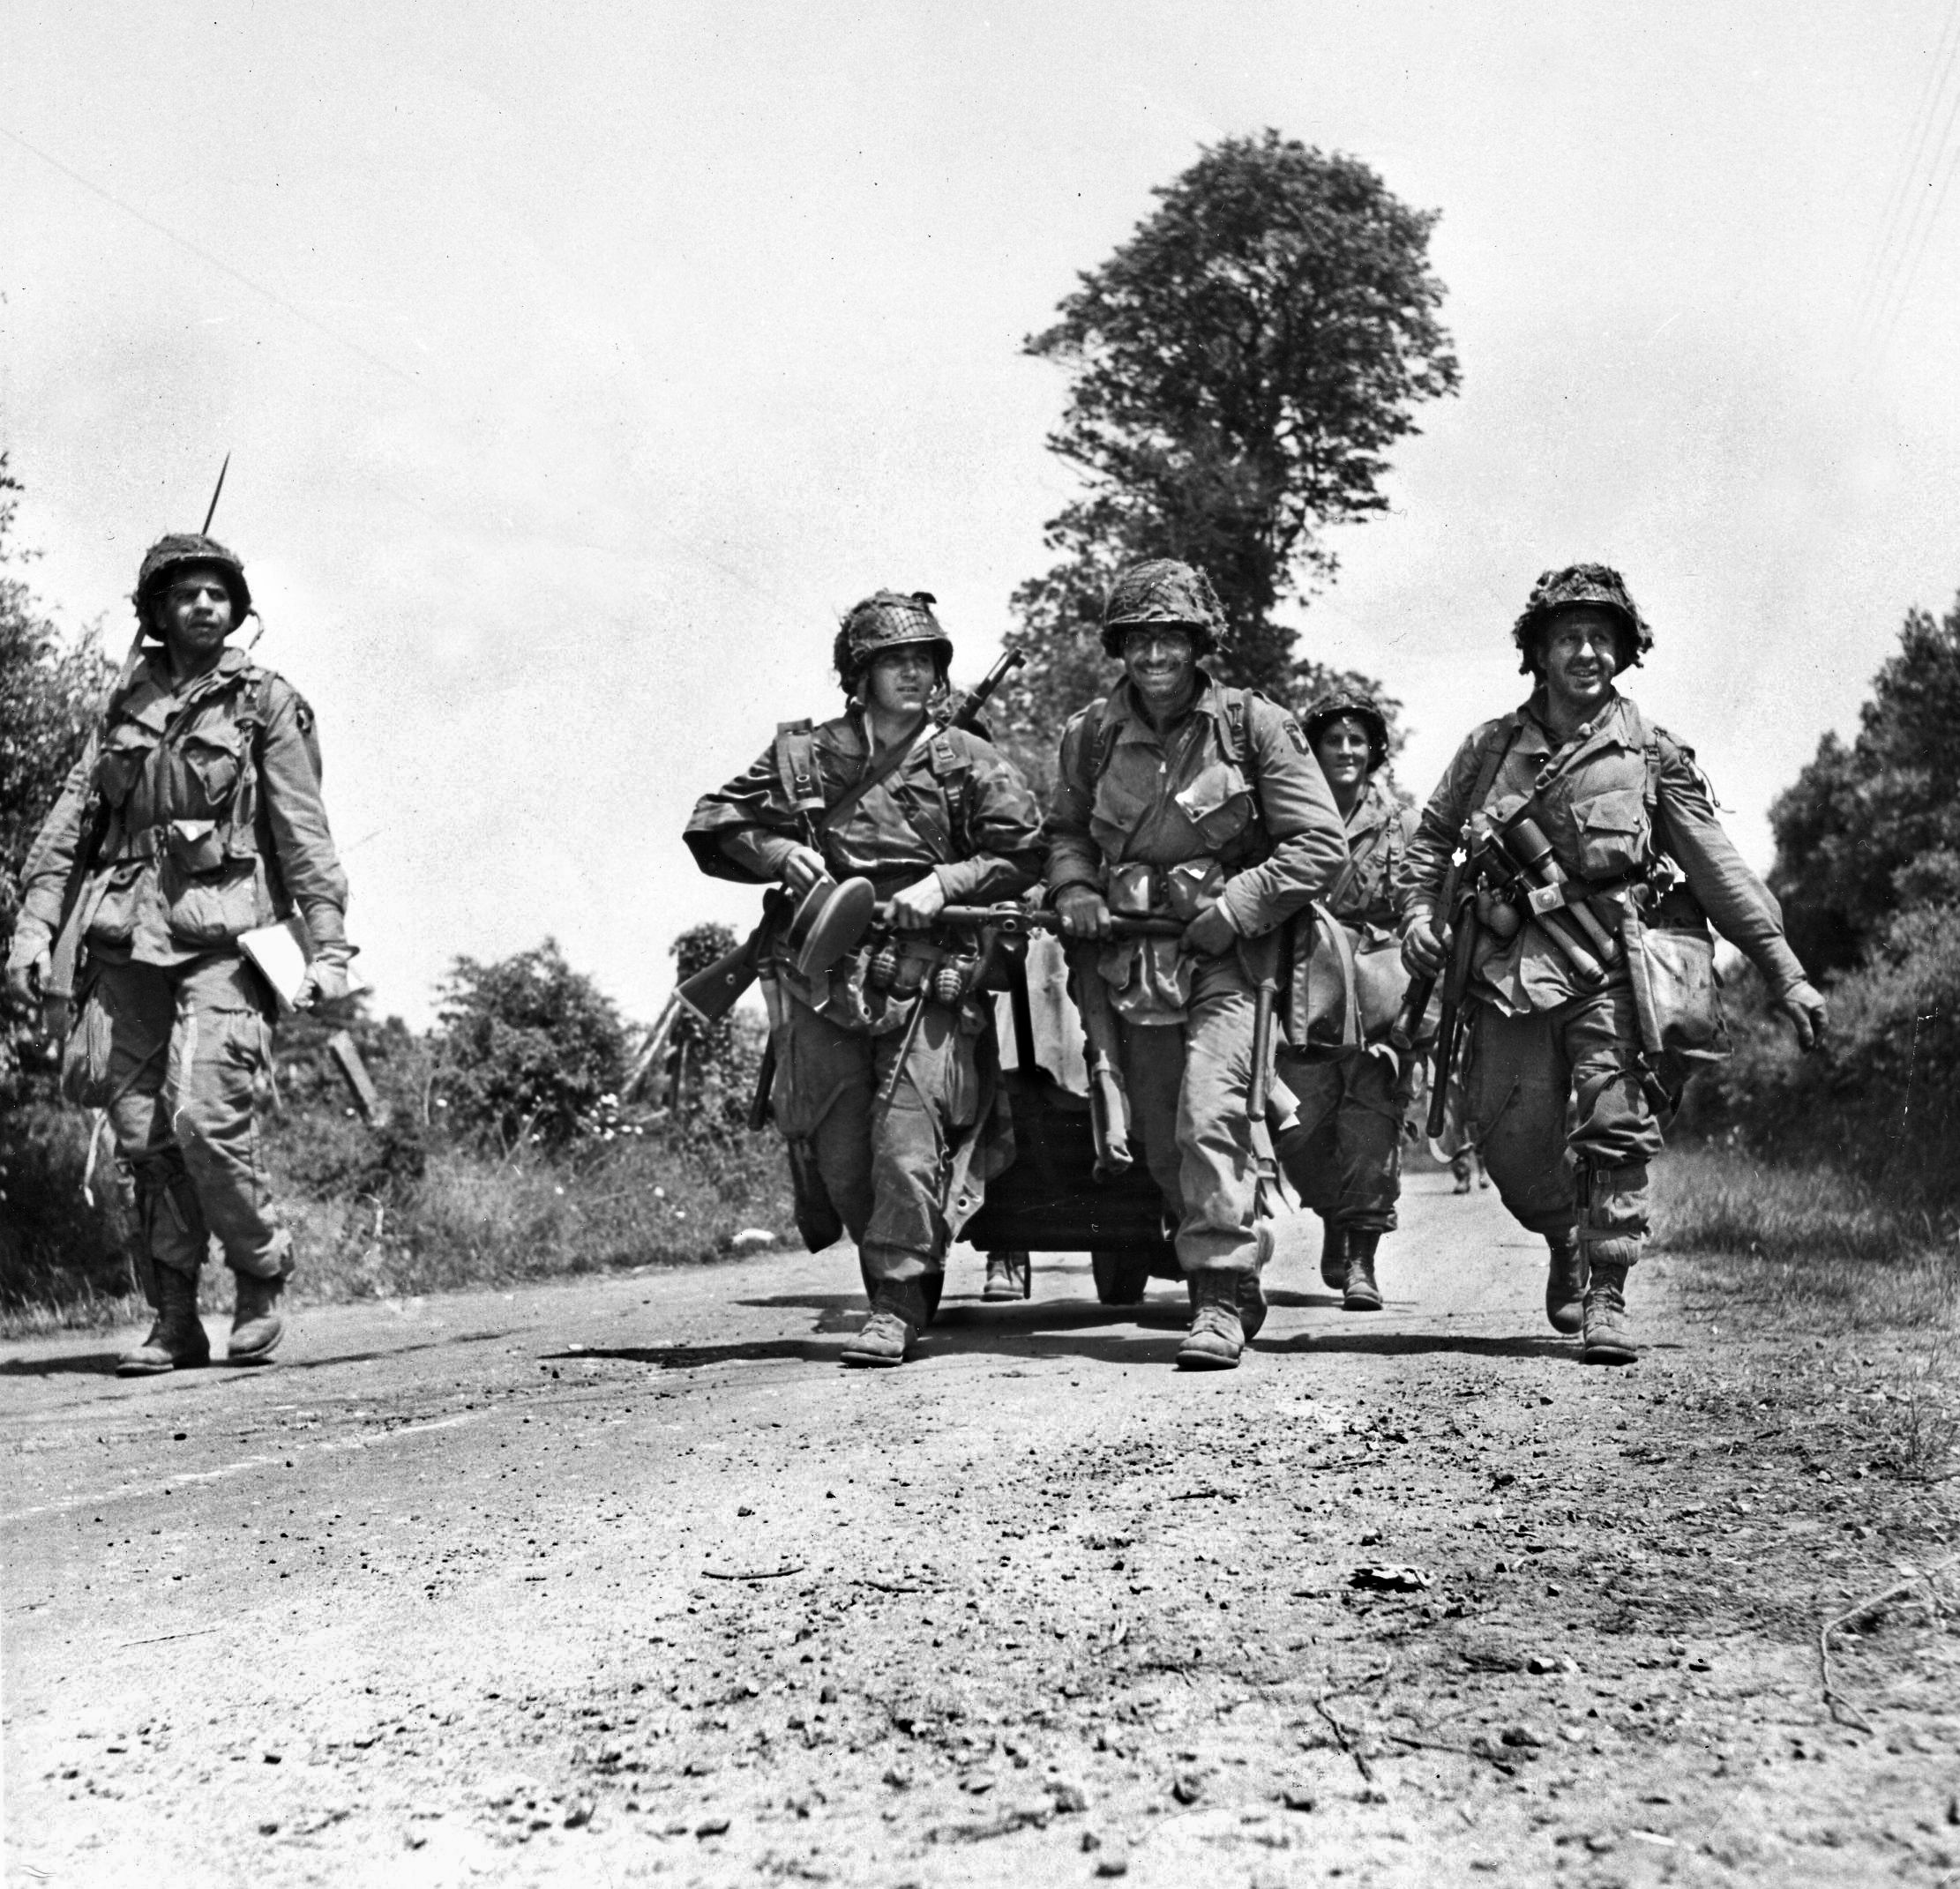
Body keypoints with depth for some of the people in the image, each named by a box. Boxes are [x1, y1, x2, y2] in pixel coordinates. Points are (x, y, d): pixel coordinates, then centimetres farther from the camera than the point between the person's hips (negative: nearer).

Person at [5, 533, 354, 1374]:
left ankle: (262, 1281, 5)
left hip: (222, 935, -4)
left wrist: (328, 945, -8)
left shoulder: (267, 702, 4)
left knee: (204, 1115, -17)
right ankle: (174, 1320, 11)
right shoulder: (126, 701, 16)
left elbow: (305, 833, 0)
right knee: (141, 1131, 2)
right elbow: (72, 817, 15)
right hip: (127, 937, 4)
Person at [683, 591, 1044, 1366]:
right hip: (825, 981, 3)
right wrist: (777, 852, -6)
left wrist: (945, 882, -11)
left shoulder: (967, 762, 5)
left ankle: (898, 1308, -5)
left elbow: (1024, 853, 3)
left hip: (931, 986, -2)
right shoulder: (800, 755, 9)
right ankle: (893, 1286, 21)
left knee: (908, 1143, -12)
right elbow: (712, 826, 13)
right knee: (838, 1156, 4)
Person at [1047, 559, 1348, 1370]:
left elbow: (1321, 845, -6)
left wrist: (1233, 909, -14)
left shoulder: (1254, 725, -6)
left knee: (1209, 1116, -20)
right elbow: (1065, 830, 20)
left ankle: (1221, 1295, -13)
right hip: (1131, 960, 5)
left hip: (1225, 954, -5)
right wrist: (1074, 891, -1)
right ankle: (1233, 1282, 25)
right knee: (1160, 1142, 9)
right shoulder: (1092, 734, 4)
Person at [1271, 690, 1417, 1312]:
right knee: (1298, 1130, -3)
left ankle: (1361, 1260, 5)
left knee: (1371, 1131, -6)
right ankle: (1333, 1220, 25)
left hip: (1377, 994, -1)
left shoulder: (1400, 824, 7)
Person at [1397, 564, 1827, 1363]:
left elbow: (1719, 868, 5)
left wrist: (1785, 973, 3)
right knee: (1509, 1142, 2)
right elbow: (1430, 838, 18)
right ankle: (1567, 1242, 32)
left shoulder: (1652, 754, 6)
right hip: (1511, 967, 2)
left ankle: (1607, 1297, -3)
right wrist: (1418, 912, -2)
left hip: (1611, 965, -2)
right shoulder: (1491, 747, 11)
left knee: (1617, 1128, -13)